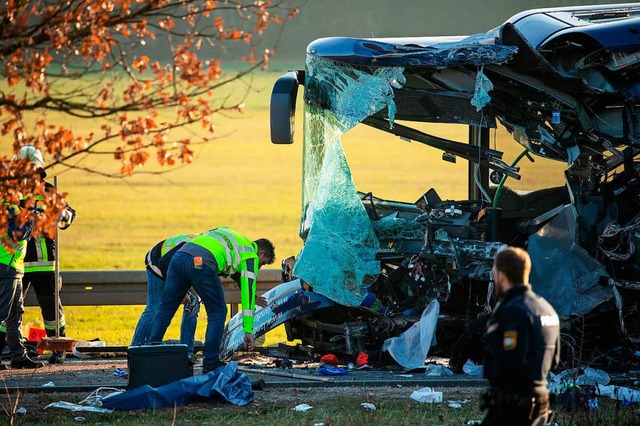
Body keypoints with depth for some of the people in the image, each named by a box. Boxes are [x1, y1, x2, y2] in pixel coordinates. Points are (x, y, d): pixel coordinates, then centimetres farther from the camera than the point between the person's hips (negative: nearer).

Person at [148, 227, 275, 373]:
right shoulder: (251, 255, 16)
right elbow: (248, 291, 10)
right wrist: (248, 331, 11)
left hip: (179, 256, 6)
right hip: (200, 263, -6)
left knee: (165, 310, 13)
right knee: (217, 312, 10)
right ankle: (210, 362, 10)